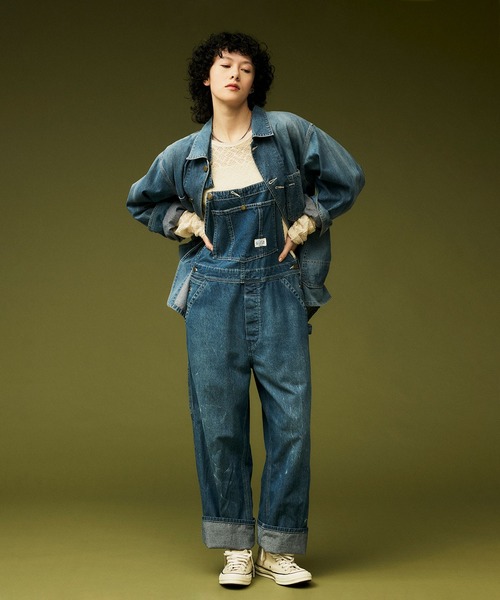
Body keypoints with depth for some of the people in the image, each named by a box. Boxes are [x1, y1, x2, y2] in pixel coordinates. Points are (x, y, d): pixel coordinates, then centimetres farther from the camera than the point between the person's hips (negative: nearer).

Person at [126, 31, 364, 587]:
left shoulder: (289, 132, 0)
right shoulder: (184, 154, 5)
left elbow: (346, 179, 8)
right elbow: (142, 202, 21)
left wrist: (301, 229, 3)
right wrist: (187, 225, 6)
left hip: (279, 290, -1)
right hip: (214, 291, 1)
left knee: (290, 417, -2)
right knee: (219, 418, 2)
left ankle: (278, 549, 11)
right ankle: (236, 549, 14)